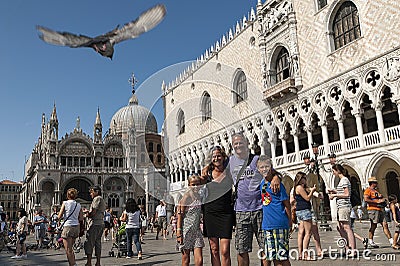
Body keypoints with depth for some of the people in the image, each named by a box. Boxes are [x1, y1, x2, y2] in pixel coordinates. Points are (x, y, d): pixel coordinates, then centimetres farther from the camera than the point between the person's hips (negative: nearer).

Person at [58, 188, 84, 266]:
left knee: (68, 249, 0)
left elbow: (59, 217, -6)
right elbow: (81, 218, 8)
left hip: (68, 227, -5)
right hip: (76, 227, 5)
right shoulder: (78, 205, 7)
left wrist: (64, 217, 15)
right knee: (70, 248, 20)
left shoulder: (65, 203, -4)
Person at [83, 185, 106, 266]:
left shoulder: (97, 198, -8)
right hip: (101, 224, 10)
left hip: (94, 224, -10)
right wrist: (88, 211, 13)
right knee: (97, 243, 11)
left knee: (89, 244, -5)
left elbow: (93, 213, -15)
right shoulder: (102, 200, 22)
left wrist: (86, 213, 3)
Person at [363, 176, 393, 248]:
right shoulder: (368, 190, -2)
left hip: (380, 210, 8)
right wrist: (377, 201, -17)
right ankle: (370, 241, 0)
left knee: (385, 225, 3)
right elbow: (366, 199, -16)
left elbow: (381, 199, 32)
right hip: (373, 209, -8)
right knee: (373, 225, -7)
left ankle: (391, 241, 4)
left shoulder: (376, 191, 26)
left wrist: (383, 200, 7)